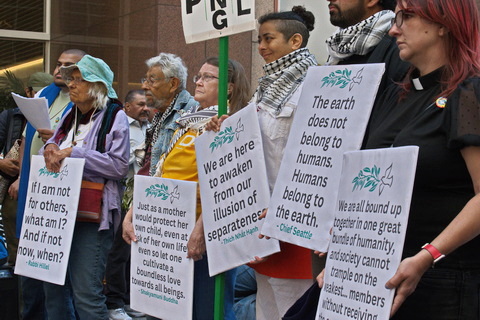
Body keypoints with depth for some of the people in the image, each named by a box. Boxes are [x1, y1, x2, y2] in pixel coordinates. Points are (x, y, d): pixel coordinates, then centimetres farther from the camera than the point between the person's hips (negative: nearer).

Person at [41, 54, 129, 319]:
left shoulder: (115, 116, -3)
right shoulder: (71, 116, 17)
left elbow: (119, 166, -13)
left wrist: (74, 152, -14)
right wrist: (50, 147, 0)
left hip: (92, 215, -7)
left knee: (86, 293, -9)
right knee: (53, 289, 10)